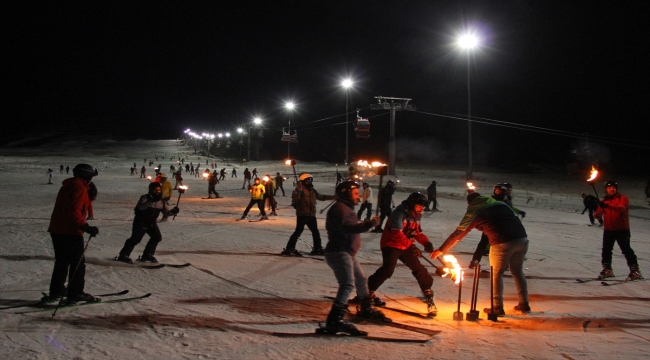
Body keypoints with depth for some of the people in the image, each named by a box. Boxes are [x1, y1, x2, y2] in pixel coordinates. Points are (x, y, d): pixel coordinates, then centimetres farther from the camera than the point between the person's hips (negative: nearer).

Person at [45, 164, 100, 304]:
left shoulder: (68, 186, 17)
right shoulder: (80, 188, -14)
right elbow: (74, 211, -23)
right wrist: (86, 227, -26)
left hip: (57, 230, 10)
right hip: (70, 232, -10)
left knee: (62, 262, 18)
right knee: (78, 263, -2)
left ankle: (56, 292, 24)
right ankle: (75, 294, 0)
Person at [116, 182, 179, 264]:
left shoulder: (161, 201, 1)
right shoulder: (145, 198, -18)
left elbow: (167, 211, 5)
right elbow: (139, 208, -34)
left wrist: (173, 211, -18)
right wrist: (150, 202, -45)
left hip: (151, 222, 7)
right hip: (140, 221, -7)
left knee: (157, 237, 0)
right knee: (135, 239, -13)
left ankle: (147, 255, 14)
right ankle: (123, 256, -4)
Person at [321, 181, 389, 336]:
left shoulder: (345, 208, 21)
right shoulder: (340, 208, -14)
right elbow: (348, 228, -29)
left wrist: (365, 224, 20)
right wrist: (369, 224, -34)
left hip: (347, 253, 11)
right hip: (339, 253, -11)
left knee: (361, 280, 25)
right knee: (348, 284, -25)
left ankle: (366, 309, 45)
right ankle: (335, 320, -35)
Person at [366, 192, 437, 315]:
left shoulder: (416, 215, 5)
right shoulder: (399, 213, -22)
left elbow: (418, 232, 13)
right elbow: (397, 234, -32)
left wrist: (426, 242, -8)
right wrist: (412, 246, -37)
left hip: (406, 247, 8)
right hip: (391, 245, -7)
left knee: (418, 268, 4)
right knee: (387, 269, -22)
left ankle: (428, 291, 21)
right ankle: (368, 291, -8)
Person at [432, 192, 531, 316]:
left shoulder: (474, 212, 9)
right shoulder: (500, 203, 22)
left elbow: (458, 234, 9)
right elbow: (515, 218, 16)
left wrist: (441, 250, 15)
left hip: (502, 243, -5)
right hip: (522, 239, 5)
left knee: (496, 274, 11)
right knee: (517, 271, 20)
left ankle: (497, 307, 10)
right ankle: (524, 304, 25)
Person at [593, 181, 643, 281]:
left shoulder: (623, 198, -5)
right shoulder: (604, 201, 10)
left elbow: (621, 208, -26)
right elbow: (598, 214, 5)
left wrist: (607, 206, -41)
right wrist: (597, 215, -21)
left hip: (622, 229, -5)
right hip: (608, 229, 5)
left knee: (626, 249, -7)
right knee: (606, 250, 10)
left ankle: (635, 271, -3)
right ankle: (607, 270, 25)